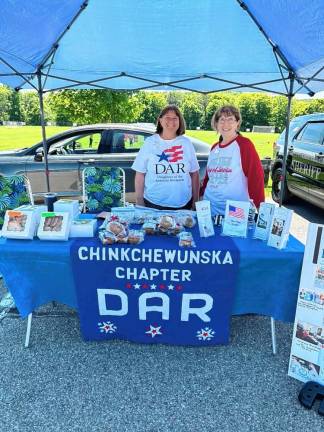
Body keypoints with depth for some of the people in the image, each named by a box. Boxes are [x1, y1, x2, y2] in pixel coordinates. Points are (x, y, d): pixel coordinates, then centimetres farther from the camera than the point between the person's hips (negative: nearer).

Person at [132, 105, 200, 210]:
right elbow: (140, 175, 0)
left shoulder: (186, 143, 3)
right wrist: (139, 203, -3)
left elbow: (194, 174, 5)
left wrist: (195, 201, 3)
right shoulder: (149, 142, 0)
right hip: (153, 203, -1)